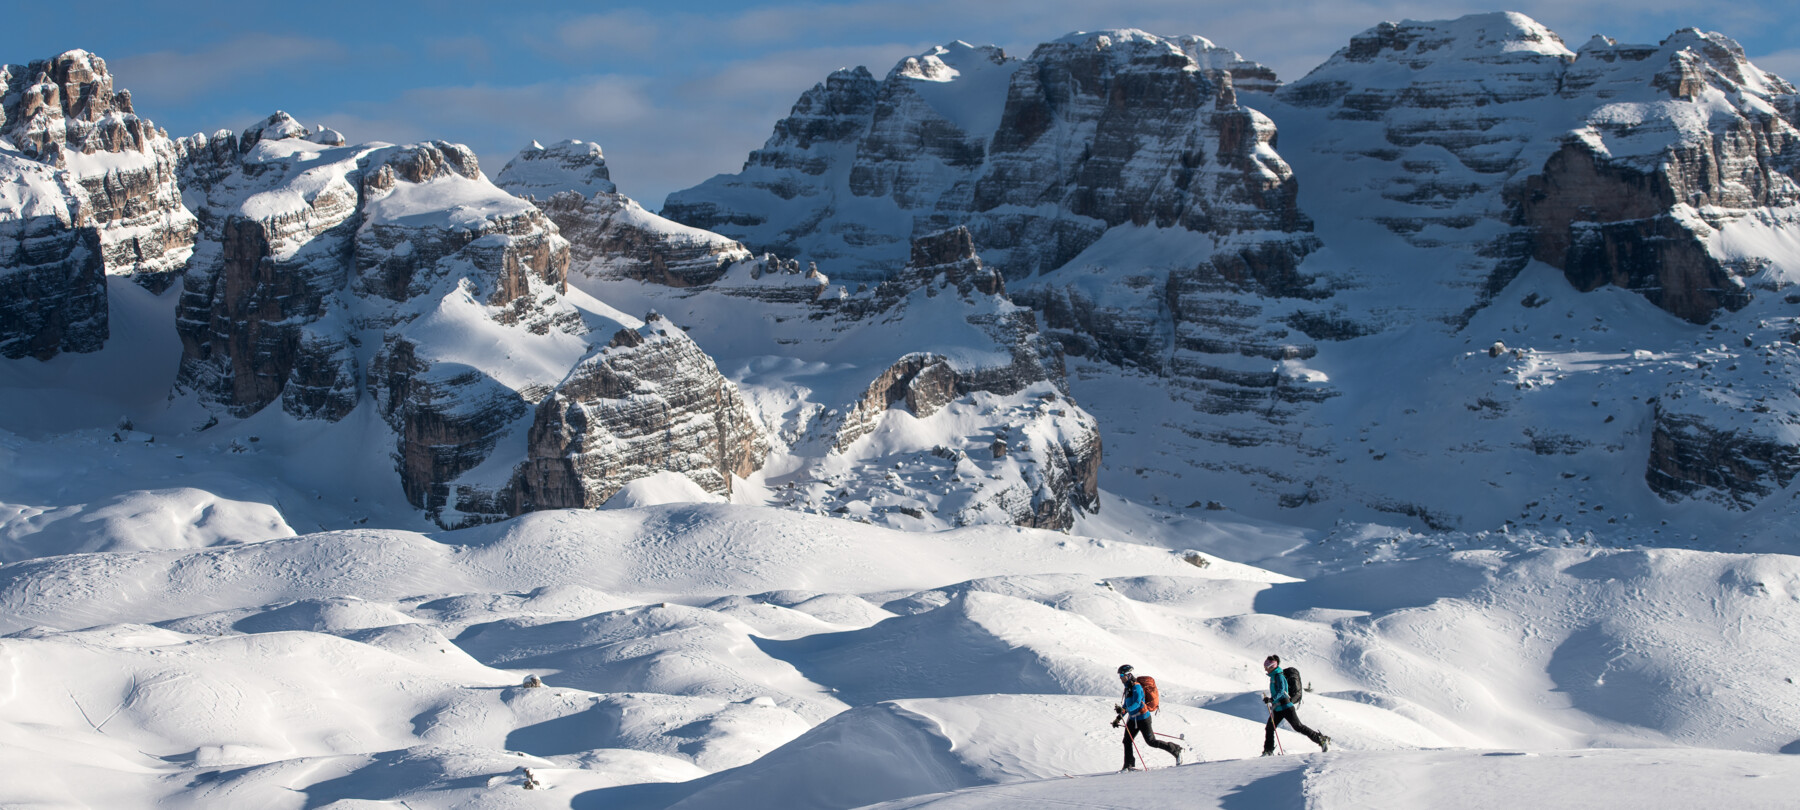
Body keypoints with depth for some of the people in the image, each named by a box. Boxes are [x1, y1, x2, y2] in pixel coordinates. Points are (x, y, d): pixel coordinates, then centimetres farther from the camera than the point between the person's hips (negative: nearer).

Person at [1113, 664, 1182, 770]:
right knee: (1127, 741, 0)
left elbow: (1136, 704, -28)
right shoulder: (1128, 688, 12)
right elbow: (1127, 705, 22)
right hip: (1133, 719, 9)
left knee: (1151, 741, -5)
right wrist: (1118, 718, 19)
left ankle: (1176, 750, 8)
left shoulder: (1136, 687, -17)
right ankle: (1129, 765, 4)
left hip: (1143, 718, -9)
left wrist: (1123, 710, -41)